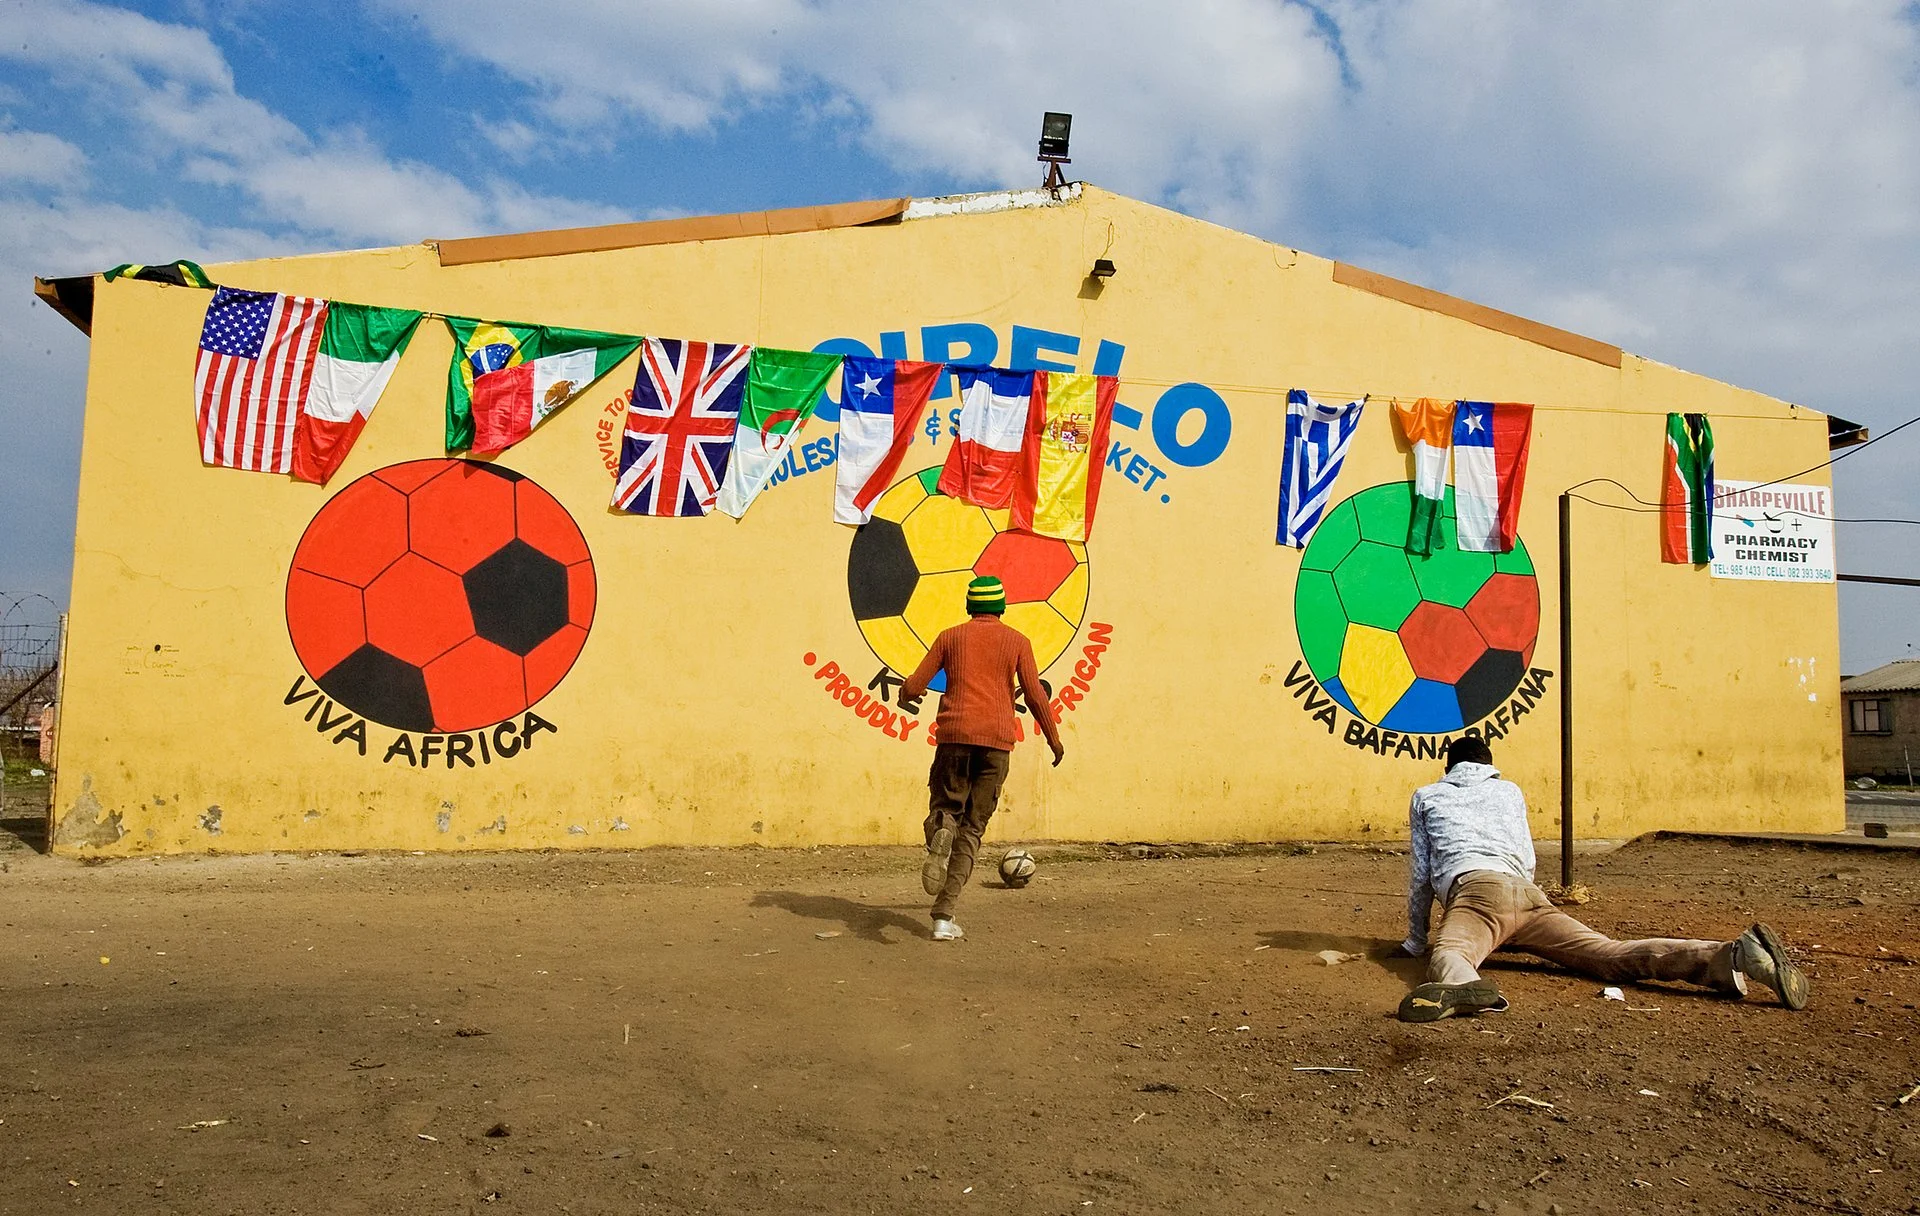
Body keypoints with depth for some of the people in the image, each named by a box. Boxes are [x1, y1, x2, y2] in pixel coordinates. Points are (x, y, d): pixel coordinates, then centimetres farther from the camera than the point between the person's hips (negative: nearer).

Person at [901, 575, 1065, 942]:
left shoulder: (950, 637, 10)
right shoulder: (1016, 641, 8)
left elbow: (914, 685, 8)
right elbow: (1034, 695, 1)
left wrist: (906, 695, 31)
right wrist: (1054, 739, 12)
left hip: (954, 734, 0)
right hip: (997, 739, 0)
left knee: (945, 806, 17)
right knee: (973, 826, 7)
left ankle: (941, 835, -24)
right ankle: (944, 916, 0)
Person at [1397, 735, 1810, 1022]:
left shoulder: (1426, 796, 28)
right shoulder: (1509, 791, 36)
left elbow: (1421, 875, 25)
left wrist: (1416, 940, 34)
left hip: (1474, 889, -4)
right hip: (1527, 893, 4)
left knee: (1447, 955, -32)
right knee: (1609, 954, -12)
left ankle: (1466, 988, -70)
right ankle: (1730, 957, -35)